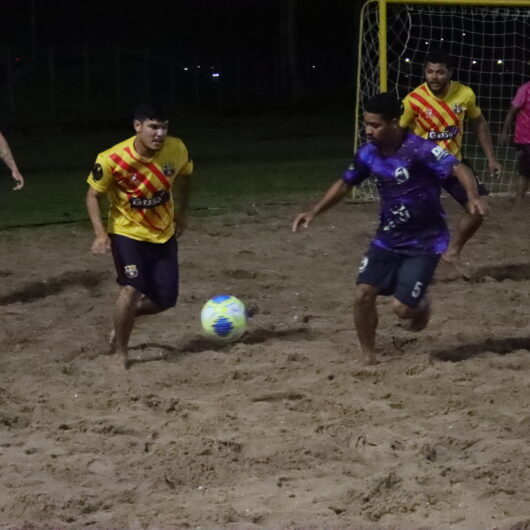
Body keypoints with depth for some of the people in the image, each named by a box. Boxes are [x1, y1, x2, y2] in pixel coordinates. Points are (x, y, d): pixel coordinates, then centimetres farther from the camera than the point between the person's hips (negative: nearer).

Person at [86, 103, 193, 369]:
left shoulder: (176, 149, -16)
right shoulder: (112, 160, -26)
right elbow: (93, 196, -12)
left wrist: (181, 214, 8)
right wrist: (100, 234, -24)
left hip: (164, 234, 4)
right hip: (127, 233, -4)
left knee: (165, 299, 3)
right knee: (132, 289, -22)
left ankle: (124, 318, 33)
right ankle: (120, 351, -1)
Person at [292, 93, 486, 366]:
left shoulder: (419, 150, -22)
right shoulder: (368, 153, -4)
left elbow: (458, 168, -32)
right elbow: (345, 183, 13)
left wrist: (472, 196, -52)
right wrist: (313, 212, 5)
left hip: (425, 242, -5)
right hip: (387, 238, 5)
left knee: (402, 307, -10)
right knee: (363, 294, -9)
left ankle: (422, 305, 27)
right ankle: (368, 356, 11)